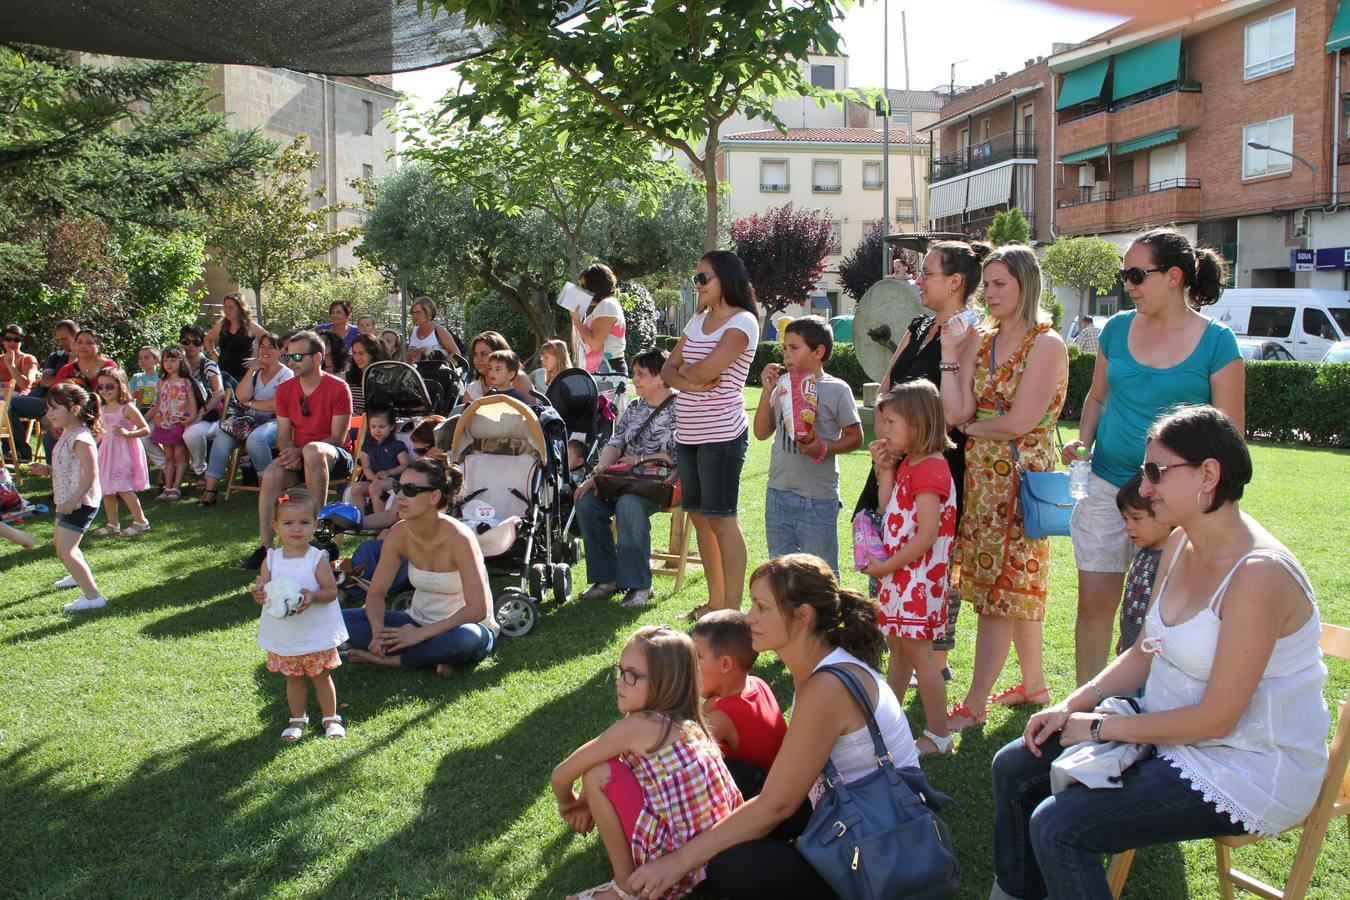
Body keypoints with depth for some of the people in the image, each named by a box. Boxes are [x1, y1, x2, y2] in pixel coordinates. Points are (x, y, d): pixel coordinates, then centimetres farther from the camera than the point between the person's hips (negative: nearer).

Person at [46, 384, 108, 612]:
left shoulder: (80, 439, -23)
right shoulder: (67, 433, 10)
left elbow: (90, 474, -29)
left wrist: (73, 500, -31)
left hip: (80, 502, -11)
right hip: (68, 501, 11)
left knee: (65, 551, -18)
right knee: (59, 541, 31)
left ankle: (93, 595, -21)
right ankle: (79, 575, 54)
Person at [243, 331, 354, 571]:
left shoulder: (338, 388, -10)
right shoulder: (285, 389, 6)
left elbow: (337, 437, -13)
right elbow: (283, 436, 6)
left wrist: (299, 452, -23)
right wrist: (291, 454, -18)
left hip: (334, 457, -4)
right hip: (297, 457, 4)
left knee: (313, 450, -39)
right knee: (271, 475, -27)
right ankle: (265, 546, -24)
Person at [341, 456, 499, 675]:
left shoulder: (458, 537, -23)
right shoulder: (399, 534, -8)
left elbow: (477, 609, -25)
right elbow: (375, 593, -1)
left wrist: (421, 634, -26)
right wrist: (378, 632, -21)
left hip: (460, 627, -5)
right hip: (419, 622, 5)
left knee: (466, 637, -41)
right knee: (343, 620, -13)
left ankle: (393, 660, -16)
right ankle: (431, 658, -16)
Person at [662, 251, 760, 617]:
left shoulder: (742, 322, -10)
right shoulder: (698, 320, 15)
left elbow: (706, 370, -22)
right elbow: (668, 371, 11)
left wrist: (685, 369, -2)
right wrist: (688, 381, -8)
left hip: (721, 434, -8)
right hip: (688, 433, 9)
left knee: (721, 519, -6)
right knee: (699, 515, 12)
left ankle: (732, 609, 1)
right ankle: (715, 601, 22)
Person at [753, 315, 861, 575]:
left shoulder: (836, 389, -7)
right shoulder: (782, 385, 6)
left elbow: (855, 437, -4)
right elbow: (762, 433, 4)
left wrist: (824, 449, -20)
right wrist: (767, 391, -4)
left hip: (818, 497, -5)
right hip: (778, 492, 5)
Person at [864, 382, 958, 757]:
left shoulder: (930, 469, -20)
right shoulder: (907, 464, 10)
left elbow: (927, 535, -24)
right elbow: (890, 514, 9)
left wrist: (885, 566, -17)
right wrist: (884, 471, 2)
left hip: (919, 576, -10)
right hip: (899, 574, 10)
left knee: (918, 652, -4)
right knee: (897, 645, 19)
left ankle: (939, 736, 5)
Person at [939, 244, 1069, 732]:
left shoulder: (1047, 345, -11)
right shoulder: (981, 341, 10)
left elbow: (1019, 422, -18)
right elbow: (957, 409, -2)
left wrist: (973, 428, -3)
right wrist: (950, 351, -3)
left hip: (1022, 477, -7)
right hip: (981, 477, 7)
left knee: (1000, 588, -3)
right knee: (1015, 588, 15)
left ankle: (973, 705, 2)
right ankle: (1034, 683, 30)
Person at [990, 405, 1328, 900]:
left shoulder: (1259, 575, -27)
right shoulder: (1181, 544, 2)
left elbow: (1215, 719, -24)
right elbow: (1144, 655, 10)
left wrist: (1098, 727, -15)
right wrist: (1069, 706, -3)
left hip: (1248, 766, -9)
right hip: (1171, 724, 9)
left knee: (1057, 827, -22)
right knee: (1014, 768, 5)